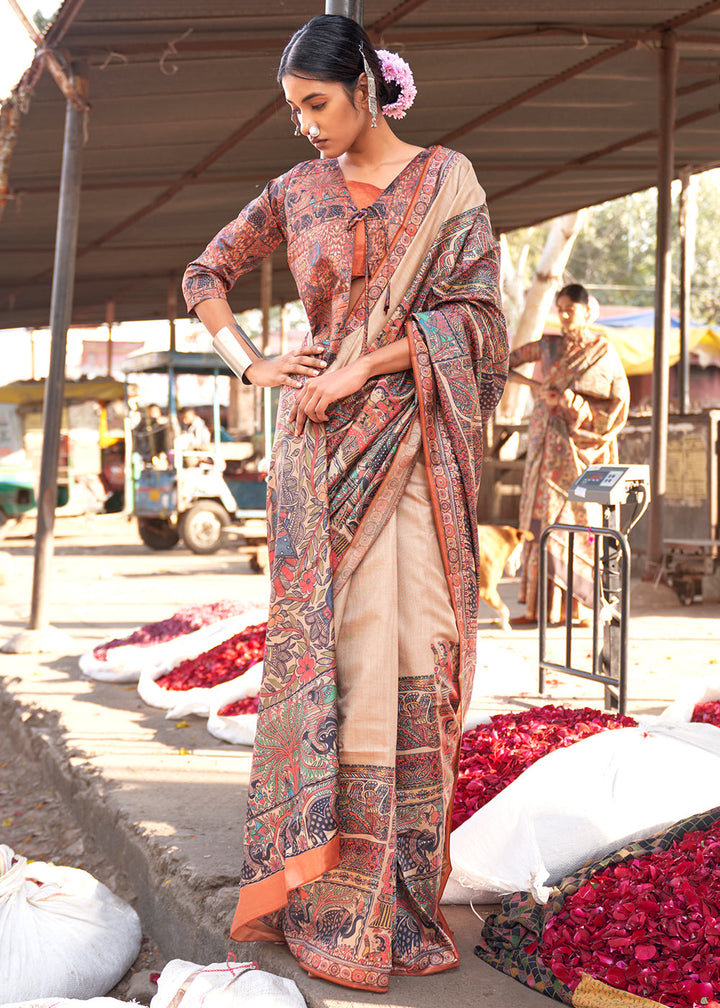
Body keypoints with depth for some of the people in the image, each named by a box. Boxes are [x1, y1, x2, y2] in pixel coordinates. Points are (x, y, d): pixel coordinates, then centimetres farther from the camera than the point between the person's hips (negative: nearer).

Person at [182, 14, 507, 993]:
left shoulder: (446, 178, 5)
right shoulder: (295, 192, 12)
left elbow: (477, 315, -3)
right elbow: (206, 274, 22)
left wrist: (362, 365, -11)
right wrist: (255, 365, 7)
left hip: (416, 444, -1)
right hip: (323, 447, 1)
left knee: (414, 655, -3)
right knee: (337, 650, -5)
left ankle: (404, 890, 7)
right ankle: (327, 894, 1)